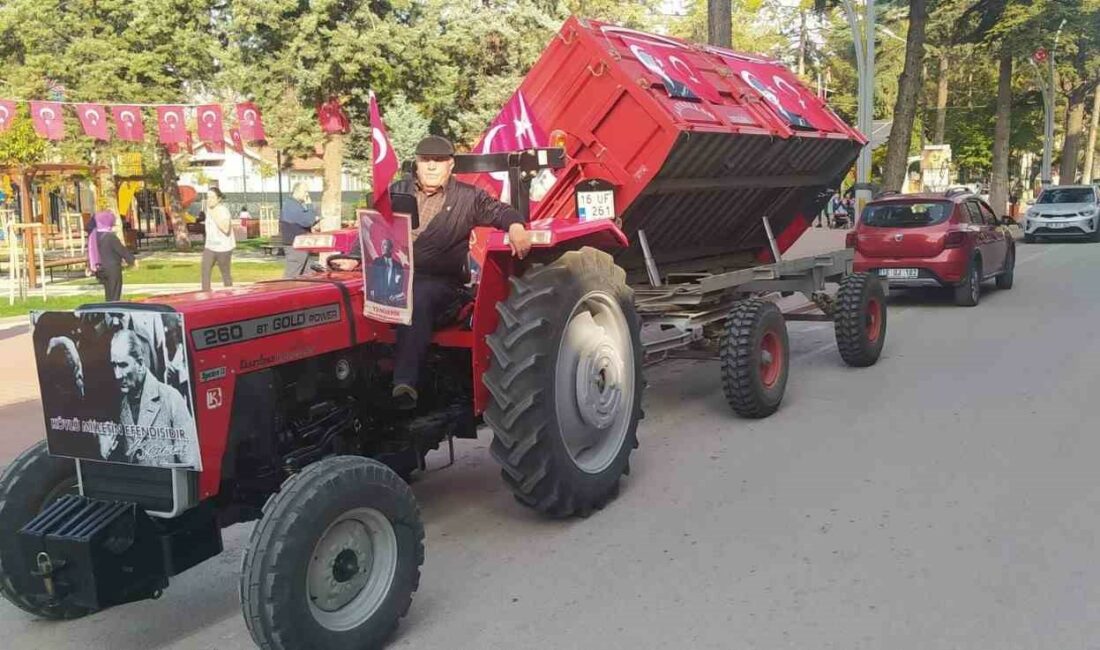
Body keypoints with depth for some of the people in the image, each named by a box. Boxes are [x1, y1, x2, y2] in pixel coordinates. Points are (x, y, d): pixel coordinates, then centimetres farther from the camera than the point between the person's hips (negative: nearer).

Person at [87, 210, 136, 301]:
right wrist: (132, 260, -3)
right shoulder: (110, 236, -18)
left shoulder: (94, 235, 6)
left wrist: (90, 266, 25)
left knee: (108, 295, 17)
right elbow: (122, 250, -14)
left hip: (101, 269, 8)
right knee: (115, 295, -3)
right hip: (113, 269, -8)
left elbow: (90, 252, 14)